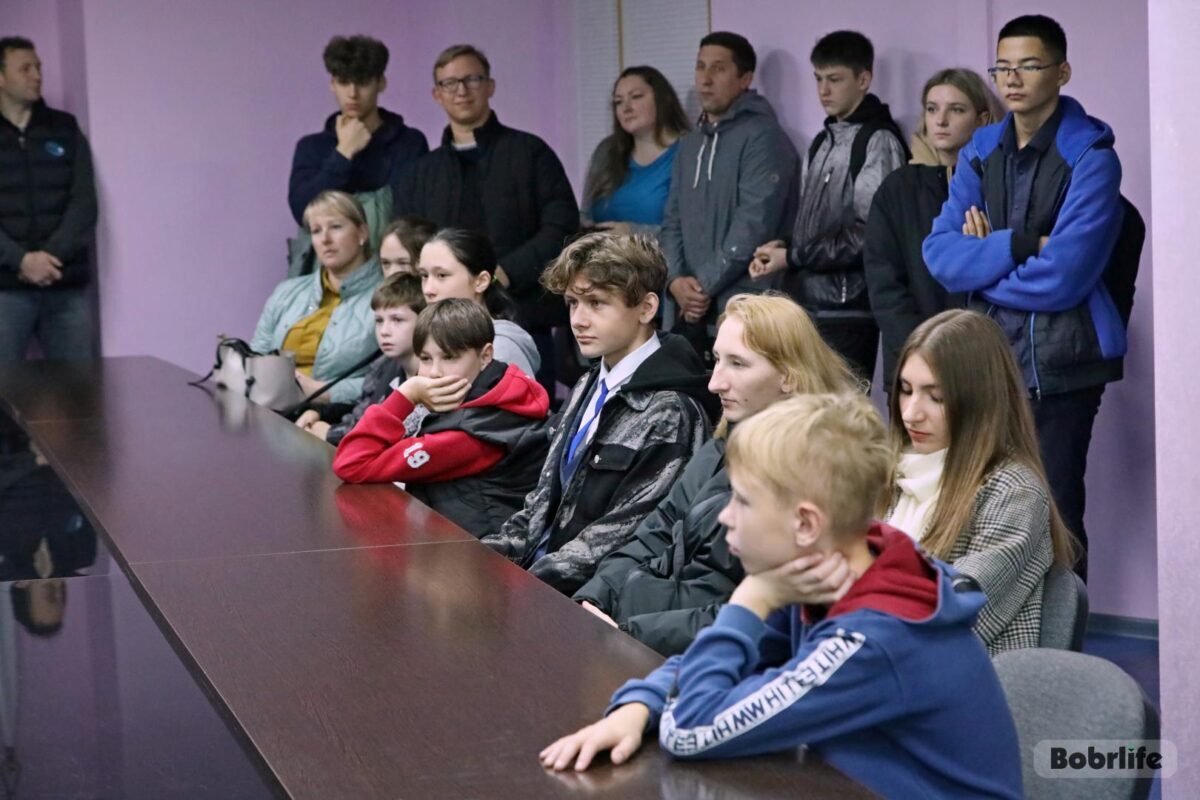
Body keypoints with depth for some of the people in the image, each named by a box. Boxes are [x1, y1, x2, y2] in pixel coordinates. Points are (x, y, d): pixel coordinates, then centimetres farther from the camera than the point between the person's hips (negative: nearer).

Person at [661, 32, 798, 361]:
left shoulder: (763, 137, -6)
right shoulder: (690, 144, 19)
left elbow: (753, 225, -15)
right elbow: (673, 220, 16)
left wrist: (705, 284, -12)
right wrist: (676, 279, -3)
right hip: (688, 313, 7)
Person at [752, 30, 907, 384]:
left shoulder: (878, 142, -7)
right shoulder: (822, 142, 19)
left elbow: (868, 234, -15)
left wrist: (792, 257, -11)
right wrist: (782, 247, 2)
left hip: (847, 313, -7)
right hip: (809, 305, 8)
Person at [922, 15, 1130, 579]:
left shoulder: (1089, 157, -9)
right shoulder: (981, 151, 9)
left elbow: (1061, 276, -17)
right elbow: (939, 254, -1)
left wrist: (982, 261, -5)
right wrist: (1021, 245, -14)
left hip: (1060, 363, -5)